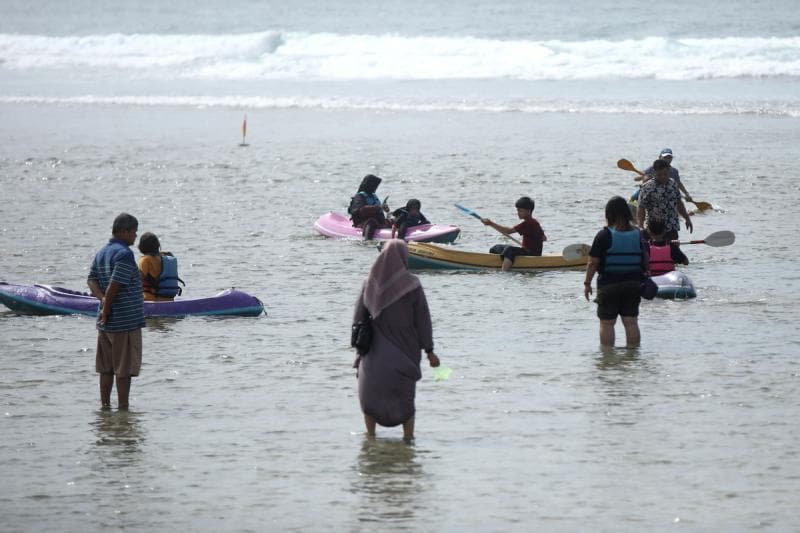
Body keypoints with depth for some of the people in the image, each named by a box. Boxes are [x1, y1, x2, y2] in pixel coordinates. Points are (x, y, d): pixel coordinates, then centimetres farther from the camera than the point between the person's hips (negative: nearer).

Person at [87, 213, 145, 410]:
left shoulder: (101, 253, 13)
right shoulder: (124, 254, -15)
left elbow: (92, 279, 7)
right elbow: (114, 285, -21)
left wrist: (103, 300, -7)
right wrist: (106, 310, -11)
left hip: (106, 323, 8)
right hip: (126, 320, -8)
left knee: (106, 368, 13)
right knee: (124, 369, -2)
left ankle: (105, 405, 17)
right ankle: (123, 408, 0)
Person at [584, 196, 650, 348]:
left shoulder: (604, 235, -13)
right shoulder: (638, 234, 1)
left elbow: (593, 263, -10)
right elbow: (645, 260, 7)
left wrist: (587, 283, 0)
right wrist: (642, 280, 19)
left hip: (609, 284, -4)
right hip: (632, 284, 4)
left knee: (606, 324, 3)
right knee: (631, 322, 9)